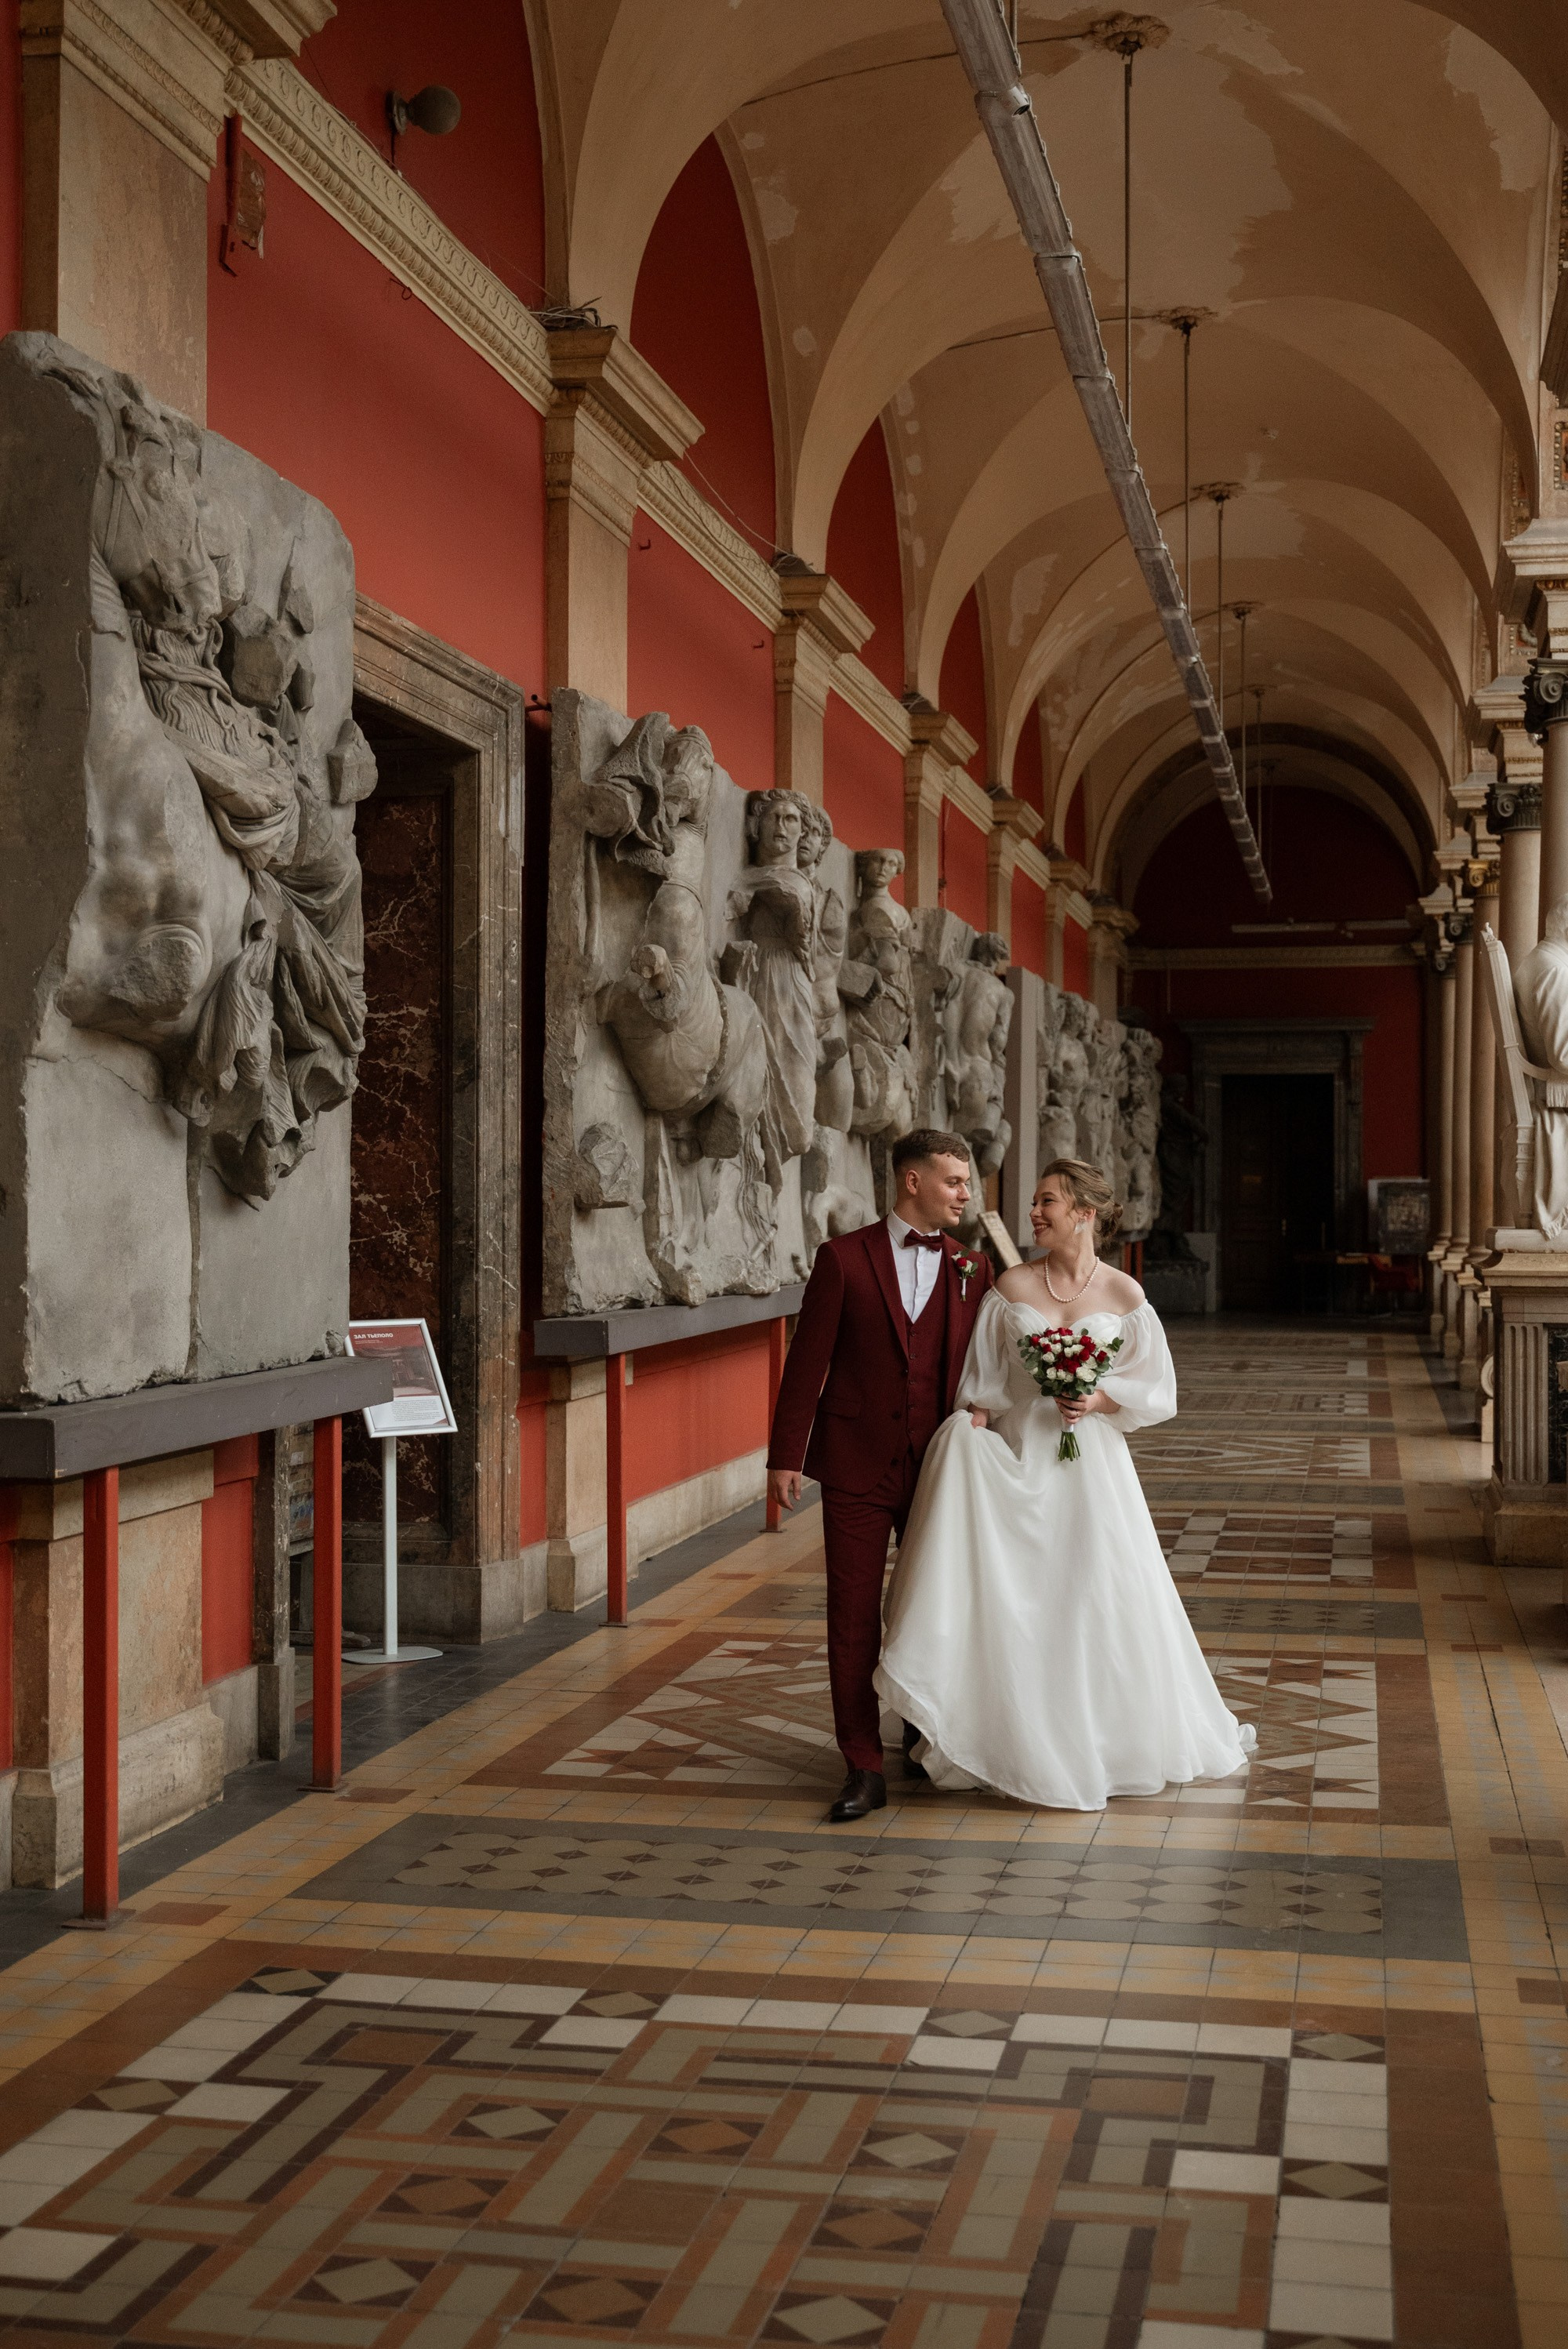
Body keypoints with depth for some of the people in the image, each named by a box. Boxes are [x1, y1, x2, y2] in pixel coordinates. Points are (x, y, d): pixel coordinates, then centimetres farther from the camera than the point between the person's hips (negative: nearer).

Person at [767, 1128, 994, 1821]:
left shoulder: (970, 1268, 4)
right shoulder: (844, 1258, -3)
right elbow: (807, 1362, -3)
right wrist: (786, 1456, -6)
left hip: (937, 1470, 3)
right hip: (857, 1467, -2)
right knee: (853, 1620, 0)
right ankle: (864, 1770, 8)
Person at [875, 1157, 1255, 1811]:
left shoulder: (1123, 1295, -2)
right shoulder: (1012, 1287, 2)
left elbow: (1157, 1389, 3)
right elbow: (982, 1386, 5)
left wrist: (1102, 1400, -13)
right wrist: (970, 1441, -6)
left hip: (1090, 1466, -1)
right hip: (1018, 1462, 1)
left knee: (1098, 1602, 1)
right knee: (1019, 1607, 2)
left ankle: (1107, 1745, 18)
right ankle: (1025, 1748, 14)